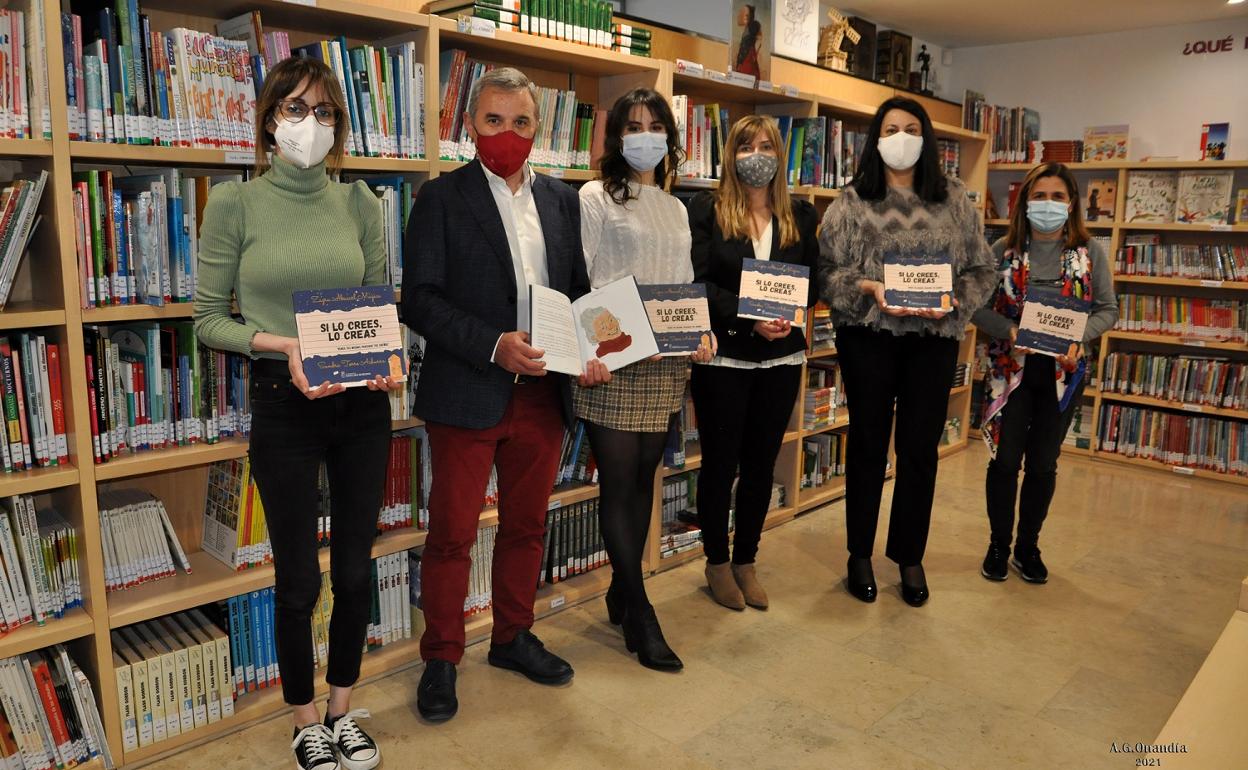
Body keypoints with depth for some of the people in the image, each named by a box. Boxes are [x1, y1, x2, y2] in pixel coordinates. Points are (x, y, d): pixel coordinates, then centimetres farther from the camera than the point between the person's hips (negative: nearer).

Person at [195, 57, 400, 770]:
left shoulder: (359, 202, 4)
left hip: (363, 402, 3)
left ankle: (344, 707, 34)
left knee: (356, 565, 12)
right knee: (298, 576, 8)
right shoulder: (235, 203, -3)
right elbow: (209, 317, -1)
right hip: (284, 404, -2)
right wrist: (278, 343, -18)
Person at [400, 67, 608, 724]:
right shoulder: (441, 198, -3)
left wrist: (590, 349, -6)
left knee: (527, 525, 16)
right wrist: (494, 345, -22)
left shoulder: (561, 200, 10)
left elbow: (577, 289, 13)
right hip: (468, 395, -4)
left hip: (542, 393, 5)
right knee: (452, 534, 6)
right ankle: (441, 660, 24)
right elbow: (420, 299, -10)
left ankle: (513, 637, 36)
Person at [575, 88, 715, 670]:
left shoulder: (675, 209, 18)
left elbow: (686, 285, 18)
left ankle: (622, 592, 25)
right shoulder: (595, 198, 0)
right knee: (618, 483, -1)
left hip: (667, 364, 6)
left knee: (644, 478, 11)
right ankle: (639, 614, 9)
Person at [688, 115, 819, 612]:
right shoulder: (707, 210, -2)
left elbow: (814, 280, 8)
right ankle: (717, 563, 24)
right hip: (723, 356, -3)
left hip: (781, 358, 4)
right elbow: (699, 282, -9)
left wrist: (790, 314, -13)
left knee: (761, 463, 11)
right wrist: (749, 318, -21)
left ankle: (746, 562, 27)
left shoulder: (800, 216, 9)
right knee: (719, 462, 6)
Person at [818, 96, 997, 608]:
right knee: (868, 445, 8)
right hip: (868, 336, -2)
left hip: (934, 339, 2)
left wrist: (953, 300, -10)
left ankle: (909, 556, 25)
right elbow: (827, 268, -3)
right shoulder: (853, 200, 1)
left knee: (921, 449, 7)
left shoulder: (953, 200, 8)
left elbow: (982, 268, 8)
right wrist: (868, 287, -19)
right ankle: (859, 555, 24)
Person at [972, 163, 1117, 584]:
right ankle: (998, 546, 22)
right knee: (1005, 460, 3)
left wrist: (1081, 336, -16)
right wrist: (1010, 330, -20)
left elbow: (1108, 308, 3)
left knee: (1043, 464, 10)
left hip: (1063, 371, 1)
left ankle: (1028, 548, 27)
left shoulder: (1089, 251, -1)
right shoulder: (1004, 249, -5)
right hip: (1011, 367, -1)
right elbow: (976, 304, -4)